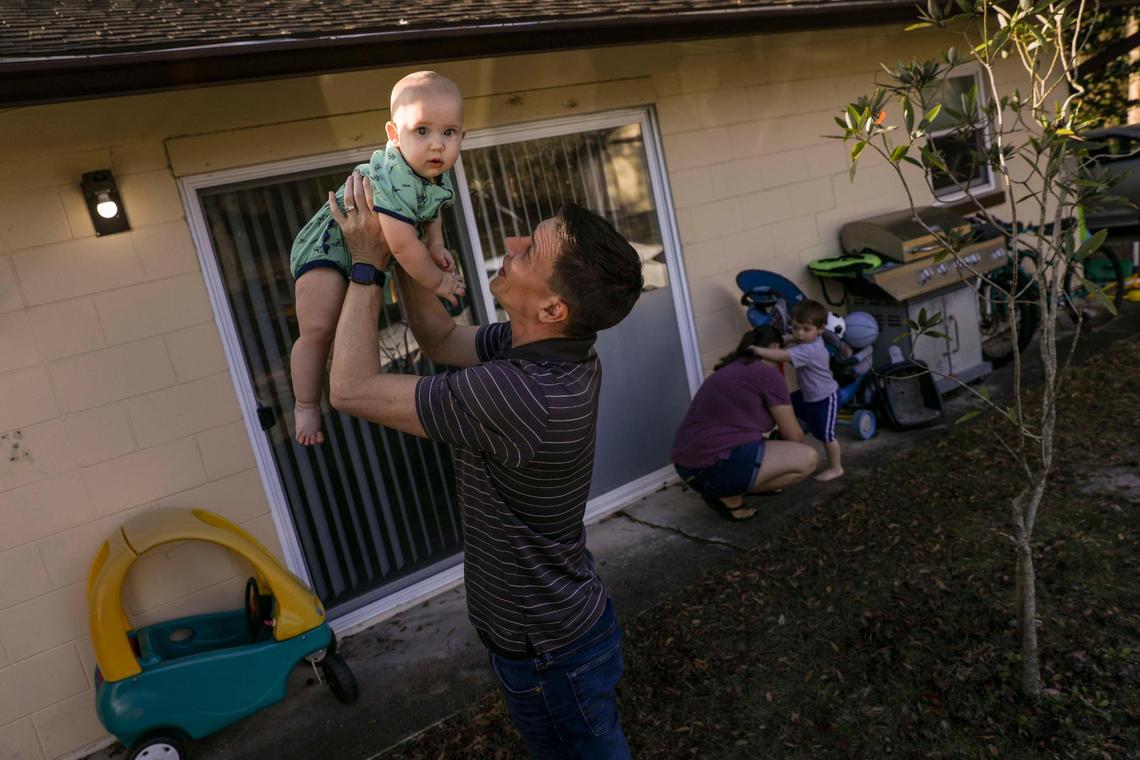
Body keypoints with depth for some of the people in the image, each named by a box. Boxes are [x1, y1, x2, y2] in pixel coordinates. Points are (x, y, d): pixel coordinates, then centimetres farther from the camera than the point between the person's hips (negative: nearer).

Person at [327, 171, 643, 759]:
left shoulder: (518, 397, -39)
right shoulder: (553, 349, -11)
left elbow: (352, 388, -28)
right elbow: (441, 341, 5)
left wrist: (368, 263, -20)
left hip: (549, 650, -8)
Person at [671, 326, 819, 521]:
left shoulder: (729, 369, 22)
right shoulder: (768, 374, -3)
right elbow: (793, 435, 3)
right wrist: (797, 452, 26)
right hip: (717, 467, -10)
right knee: (808, 458, -3)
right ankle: (729, 496, -3)